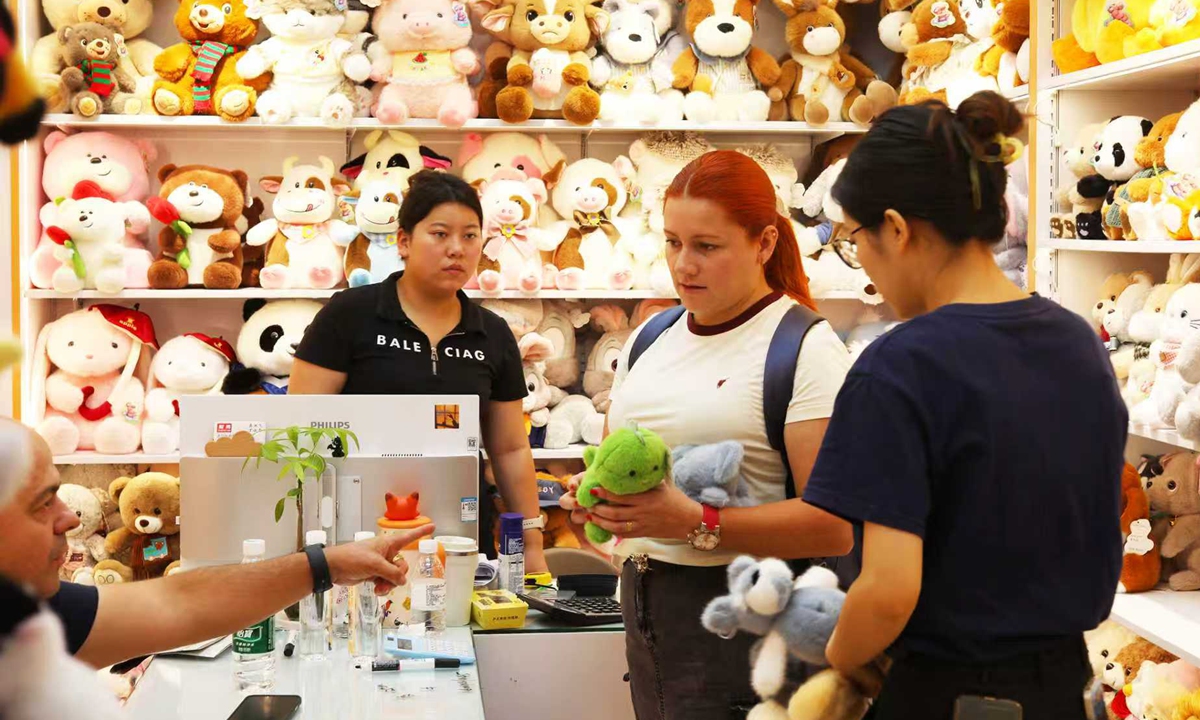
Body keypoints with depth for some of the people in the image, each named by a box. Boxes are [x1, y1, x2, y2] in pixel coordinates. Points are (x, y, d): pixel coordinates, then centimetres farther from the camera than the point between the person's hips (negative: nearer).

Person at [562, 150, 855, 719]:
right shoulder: (650, 340, 12)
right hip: (644, 605, 6)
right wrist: (595, 493, 0)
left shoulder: (806, 349, -10)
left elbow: (834, 525, -18)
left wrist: (697, 524, -25)